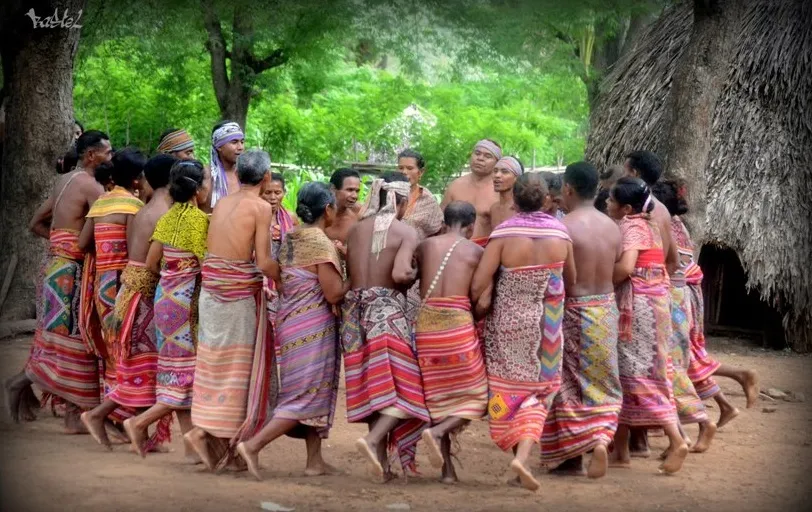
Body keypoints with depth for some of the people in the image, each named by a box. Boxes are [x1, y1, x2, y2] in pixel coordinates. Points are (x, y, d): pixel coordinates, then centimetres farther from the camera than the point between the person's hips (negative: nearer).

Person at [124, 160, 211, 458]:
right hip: (186, 302, -9)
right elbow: (207, 265, -18)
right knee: (188, 373, -1)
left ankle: (191, 444, 10)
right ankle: (140, 423, -4)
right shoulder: (197, 219, -15)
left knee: (176, 371, 8)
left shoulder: (168, 217, 8)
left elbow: (151, 263, 11)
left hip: (165, 297, 9)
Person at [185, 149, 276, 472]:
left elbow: (211, 247, 11)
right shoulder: (261, 207, -10)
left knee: (215, 364, 12)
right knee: (238, 367, 3)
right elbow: (263, 262, -13)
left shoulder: (222, 203, 9)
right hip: (241, 290, -6)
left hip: (211, 285, 6)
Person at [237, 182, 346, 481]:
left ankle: (315, 461, 15)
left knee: (314, 394, 15)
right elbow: (334, 294, -17)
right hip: (314, 327, -9)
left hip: (289, 320, 9)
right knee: (308, 397, -5)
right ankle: (253, 445, -12)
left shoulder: (289, 239, 9)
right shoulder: (321, 243, -15)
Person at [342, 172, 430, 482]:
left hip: (355, 306, 6)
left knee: (373, 386, 11)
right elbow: (400, 273, -19)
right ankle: (374, 440, -25)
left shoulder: (355, 230, 10)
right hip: (387, 308, -5)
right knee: (401, 386, -2)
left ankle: (382, 462, 11)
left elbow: (349, 273, 6)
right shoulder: (406, 232, -5)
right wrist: (414, 275, 1)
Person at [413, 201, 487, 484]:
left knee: (438, 395, 13)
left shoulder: (425, 245, 11)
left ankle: (447, 469, 10)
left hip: (425, 321, 3)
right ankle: (437, 431, -15)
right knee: (474, 395, 10)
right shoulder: (476, 251, 4)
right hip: (458, 322, -3)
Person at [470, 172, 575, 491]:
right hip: (546, 328, 2)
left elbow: (478, 286, -17)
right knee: (536, 393, 8)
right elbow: (570, 280, 8)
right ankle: (523, 455, -12)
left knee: (509, 390, 11)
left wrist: (481, 304, 3)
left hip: (507, 324, -2)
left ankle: (519, 455, 14)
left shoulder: (504, 233, -14)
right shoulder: (560, 234, -6)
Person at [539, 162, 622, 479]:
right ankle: (601, 438, -5)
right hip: (606, 310, 5)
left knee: (569, 384, 6)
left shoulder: (564, 227, -15)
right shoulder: (612, 227, 3)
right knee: (602, 384, 15)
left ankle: (572, 457, 9)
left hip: (573, 310, -5)